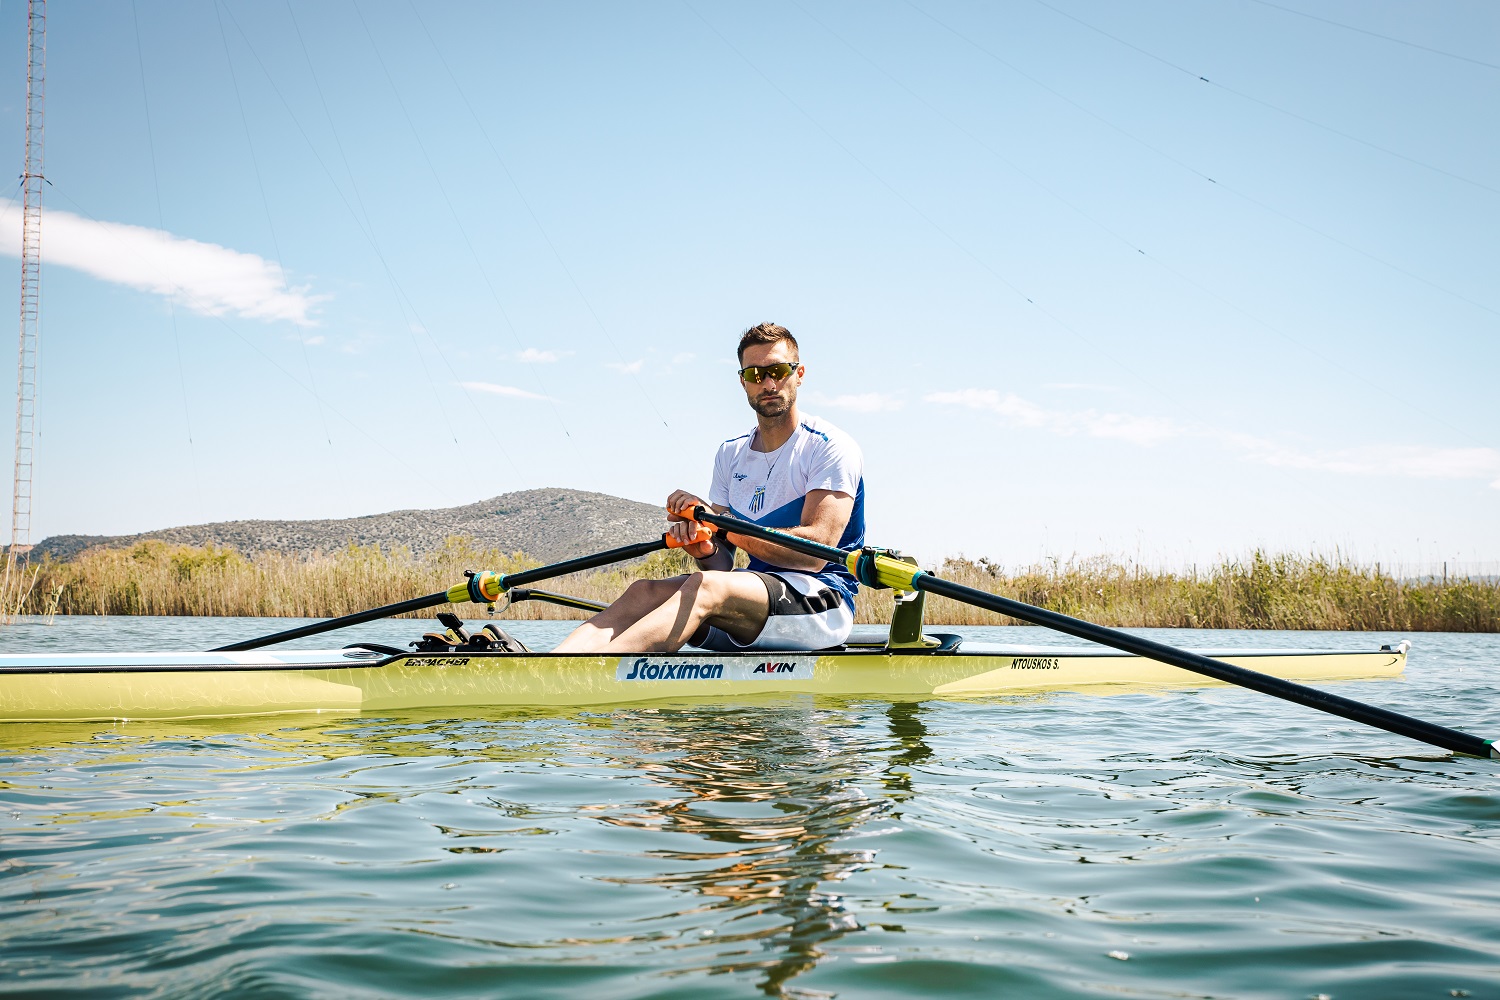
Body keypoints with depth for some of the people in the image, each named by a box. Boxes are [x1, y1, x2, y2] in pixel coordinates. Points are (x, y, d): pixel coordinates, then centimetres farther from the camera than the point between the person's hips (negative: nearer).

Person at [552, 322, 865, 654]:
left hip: (826, 604, -6)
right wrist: (704, 548, -17)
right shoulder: (731, 455, 15)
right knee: (646, 591, -19)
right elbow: (723, 563, 9)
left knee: (704, 587, -33)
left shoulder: (830, 447, -5)